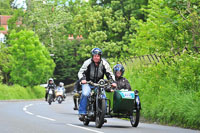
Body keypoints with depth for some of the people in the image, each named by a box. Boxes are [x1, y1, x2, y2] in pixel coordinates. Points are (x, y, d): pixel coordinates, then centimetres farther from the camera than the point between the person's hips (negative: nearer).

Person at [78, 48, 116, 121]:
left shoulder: (104, 63, -3)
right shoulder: (88, 62, -8)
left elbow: (109, 73, 0)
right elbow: (81, 72, -11)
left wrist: (113, 82, -18)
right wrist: (82, 79, -32)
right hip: (88, 82, -2)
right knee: (85, 94, -28)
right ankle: (82, 113, -21)